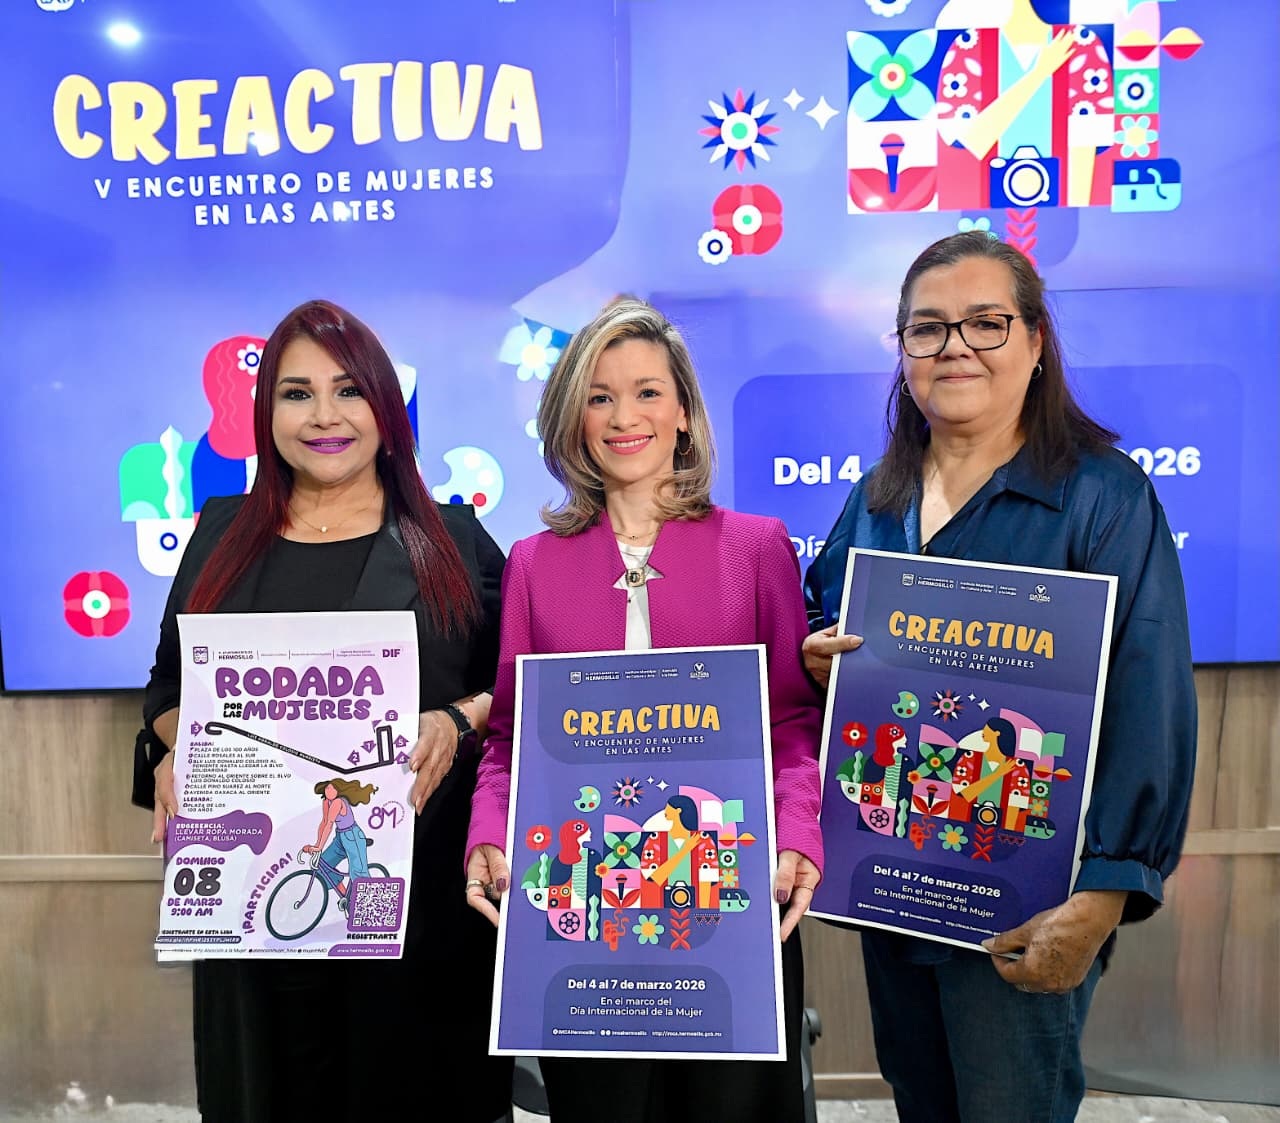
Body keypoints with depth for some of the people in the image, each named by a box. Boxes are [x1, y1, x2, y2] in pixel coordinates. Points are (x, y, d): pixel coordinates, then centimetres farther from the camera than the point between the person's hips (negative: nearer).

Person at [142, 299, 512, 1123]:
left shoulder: (453, 538, 2)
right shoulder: (223, 532, 9)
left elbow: (516, 683, 3)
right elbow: (170, 683, 15)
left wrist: (456, 723, -16)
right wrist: (178, 751, -5)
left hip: (419, 883, -2)